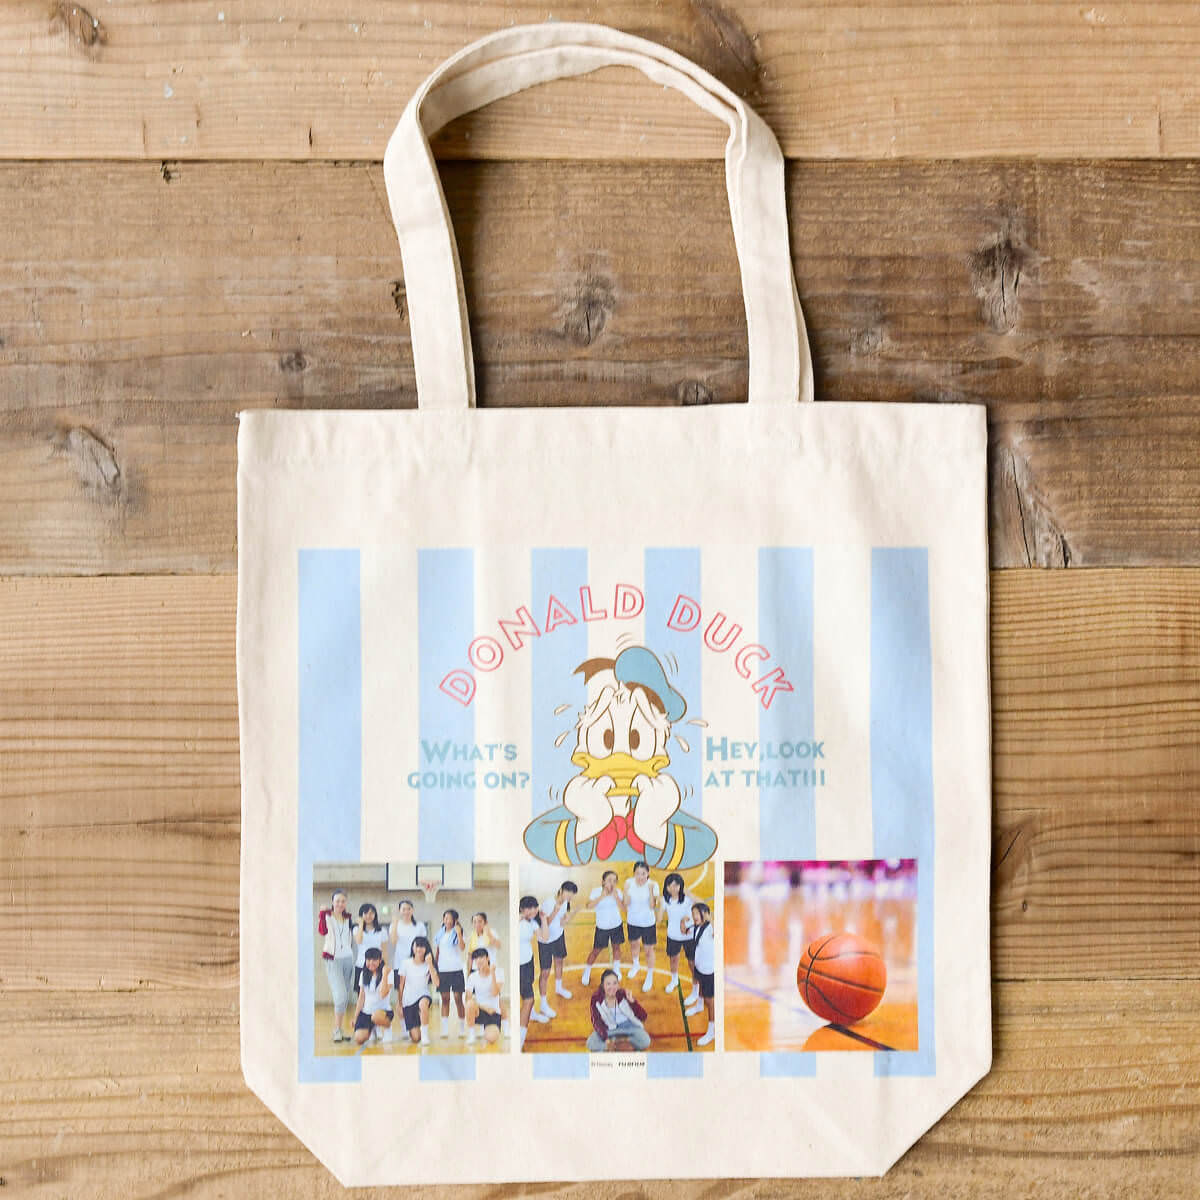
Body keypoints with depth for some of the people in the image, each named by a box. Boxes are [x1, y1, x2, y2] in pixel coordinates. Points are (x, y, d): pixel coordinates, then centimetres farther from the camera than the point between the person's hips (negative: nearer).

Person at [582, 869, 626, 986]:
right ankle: (586, 972, 27)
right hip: (602, 927, -2)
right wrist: (602, 896, -37)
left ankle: (616, 969, 41)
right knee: (596, 950, 7)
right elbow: (589, 905, -31)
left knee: (616, 946, 17)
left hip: (616, 925, 2)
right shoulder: (596, 891, -18)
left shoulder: (618, 892, -13)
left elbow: (623, 908, -21)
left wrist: (616, 896, -31)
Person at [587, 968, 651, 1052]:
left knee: (645, 1042, -24)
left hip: (628, 1024, 0)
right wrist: (605, 1039, -25)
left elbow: (643, 1017, -24)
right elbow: (596, 1021, -12)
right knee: (591, 1044, -23)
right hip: (608, 1028, 1)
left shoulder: (623, 994, -23)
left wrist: (632, 1001, -39)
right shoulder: (596, 997, -21)